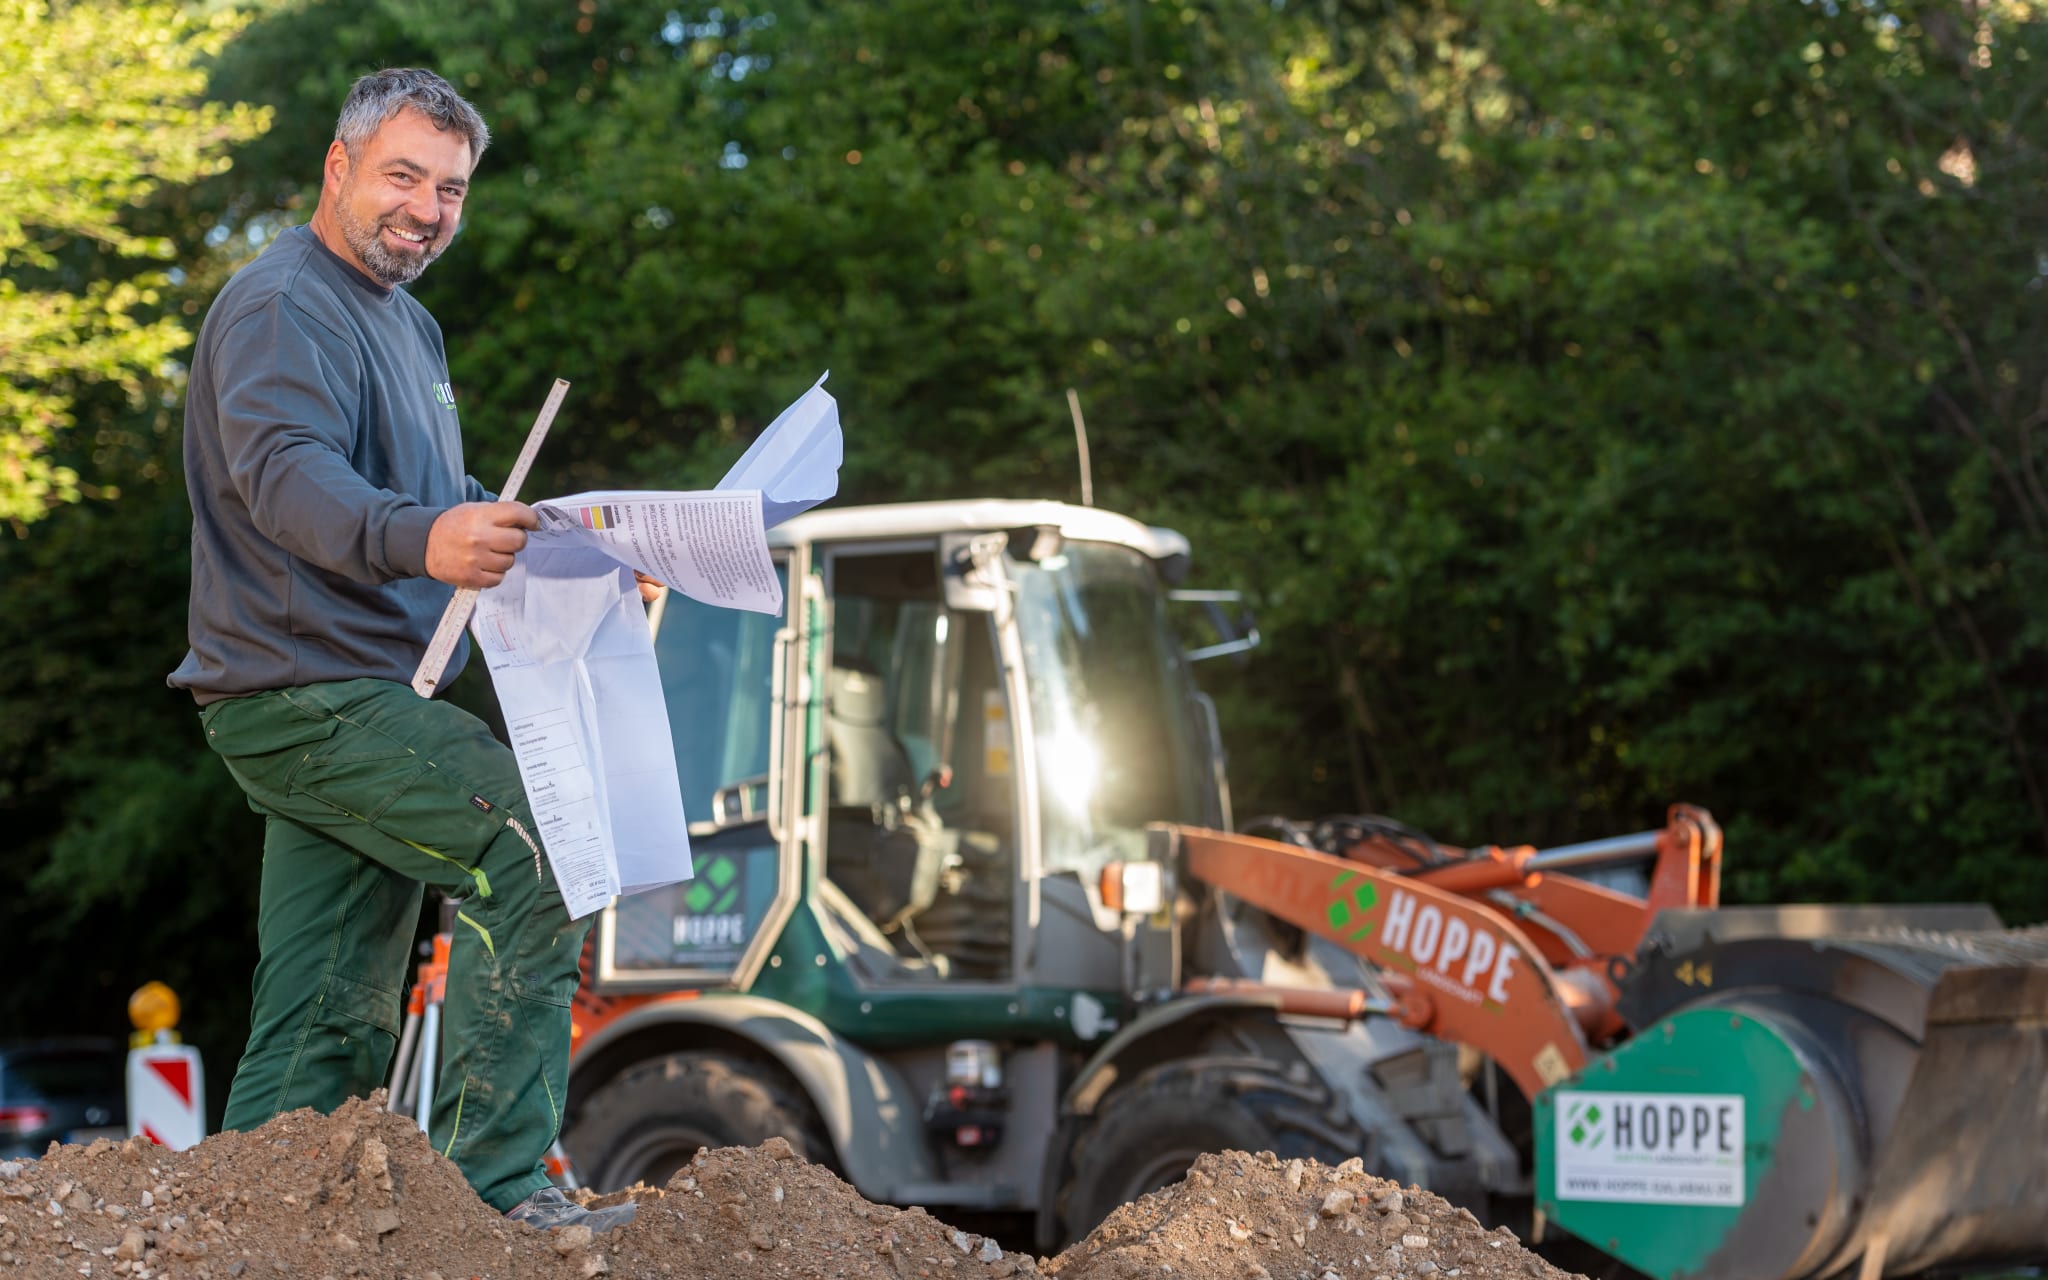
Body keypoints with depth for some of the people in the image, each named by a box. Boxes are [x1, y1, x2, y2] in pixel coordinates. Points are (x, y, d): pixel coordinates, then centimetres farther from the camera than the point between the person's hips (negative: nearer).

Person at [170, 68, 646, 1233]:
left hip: (356, 703, 10)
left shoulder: (410, 326, 21)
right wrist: (420, 538, -47)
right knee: (530, 851, -22)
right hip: (306, 694, -10)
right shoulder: (284, 307, -12)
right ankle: (498, 1188, -21)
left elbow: (452, 506, 31)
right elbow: (285, 472, -29)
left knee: (336, 1029, 9)